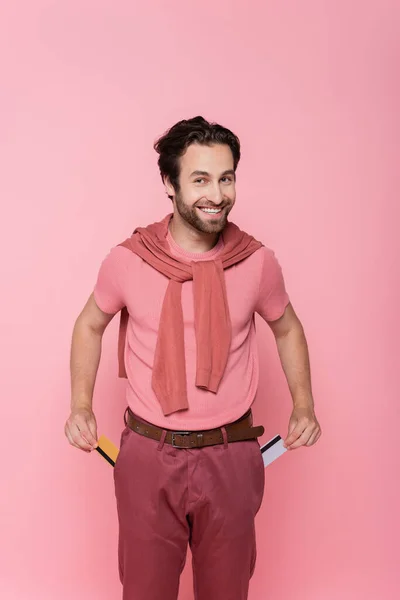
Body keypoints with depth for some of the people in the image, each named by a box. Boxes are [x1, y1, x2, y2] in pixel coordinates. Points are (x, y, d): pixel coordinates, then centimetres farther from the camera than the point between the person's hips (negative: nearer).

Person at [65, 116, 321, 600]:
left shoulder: (257, 261, -6)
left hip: (230, 458, 1)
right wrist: (80, 405, -2)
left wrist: (303, 406, 1)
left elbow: (286, 328, 12)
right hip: (147, 456, 0)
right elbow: (90, 325, 9)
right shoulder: (127, 260, -9)